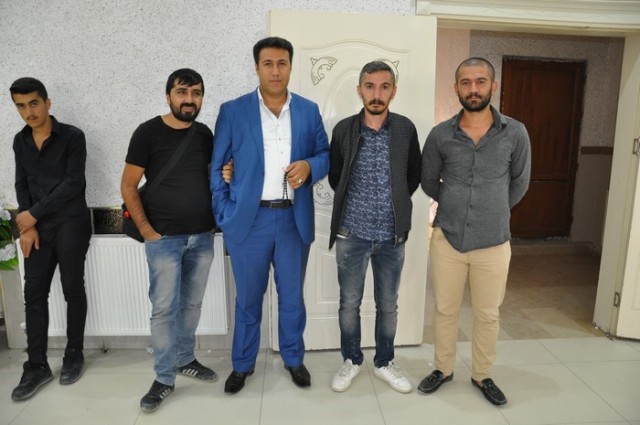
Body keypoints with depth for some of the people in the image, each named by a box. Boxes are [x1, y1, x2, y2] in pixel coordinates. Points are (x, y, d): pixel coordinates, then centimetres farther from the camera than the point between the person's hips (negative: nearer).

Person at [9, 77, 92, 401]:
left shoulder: (72, 137, -7)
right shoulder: (20, 142, 11)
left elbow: (73, 184, -13)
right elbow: (21, 185, 11)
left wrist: (33, 214, -12)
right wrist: (27, 226, -1)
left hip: (71, 224, -5)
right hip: (37, 226, 5)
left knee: (73, 290, 4)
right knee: (34, 294, 4)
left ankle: (74, 355, 20)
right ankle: (37, 366, 14)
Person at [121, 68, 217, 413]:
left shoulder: (205, 134, 5)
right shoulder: (148, 133, -7)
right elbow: (128, 186, -5)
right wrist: (146, 230, -10)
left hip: (203, 236, 4)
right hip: (164, 239, -4)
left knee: (192, 304, 15)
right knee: (164, 309, 2)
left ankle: (185, 359, 33)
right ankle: (164, 379, 17)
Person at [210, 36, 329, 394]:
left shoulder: (309, 110, 5)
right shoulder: (232, 111, 0)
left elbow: (326, 155, 9)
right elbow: (217, 166, 2)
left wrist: (309, 166, -13)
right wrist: (224, 213, -5)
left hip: (294, 219, 2)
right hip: (249, 219, -1)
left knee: (292, 296, 14)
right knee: (248, 298, 13)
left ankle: (294, 358, 36)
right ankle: (242, 364, 33)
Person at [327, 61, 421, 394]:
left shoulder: (406, 129, -2)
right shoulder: (344, 129, -4)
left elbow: (414, 176, 9)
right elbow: (335, 178, 7)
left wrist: (394, 203, 7)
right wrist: (355, 203, 8)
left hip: (392, 235, 1)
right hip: (352, 234, 0)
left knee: (388, 305, 14)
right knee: (349, 304, 12)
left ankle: (384, 363, 35)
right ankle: (351, 361, 33)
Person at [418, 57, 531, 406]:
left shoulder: (516, 134, -5)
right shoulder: (440, 135, -4)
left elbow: (519, 184, 9)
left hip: (494, 243, 0)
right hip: (447, 238, 1)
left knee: (488, 314, 14)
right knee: (445, 310, 14)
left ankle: (482, 375, 35)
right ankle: (443, 369, 35)